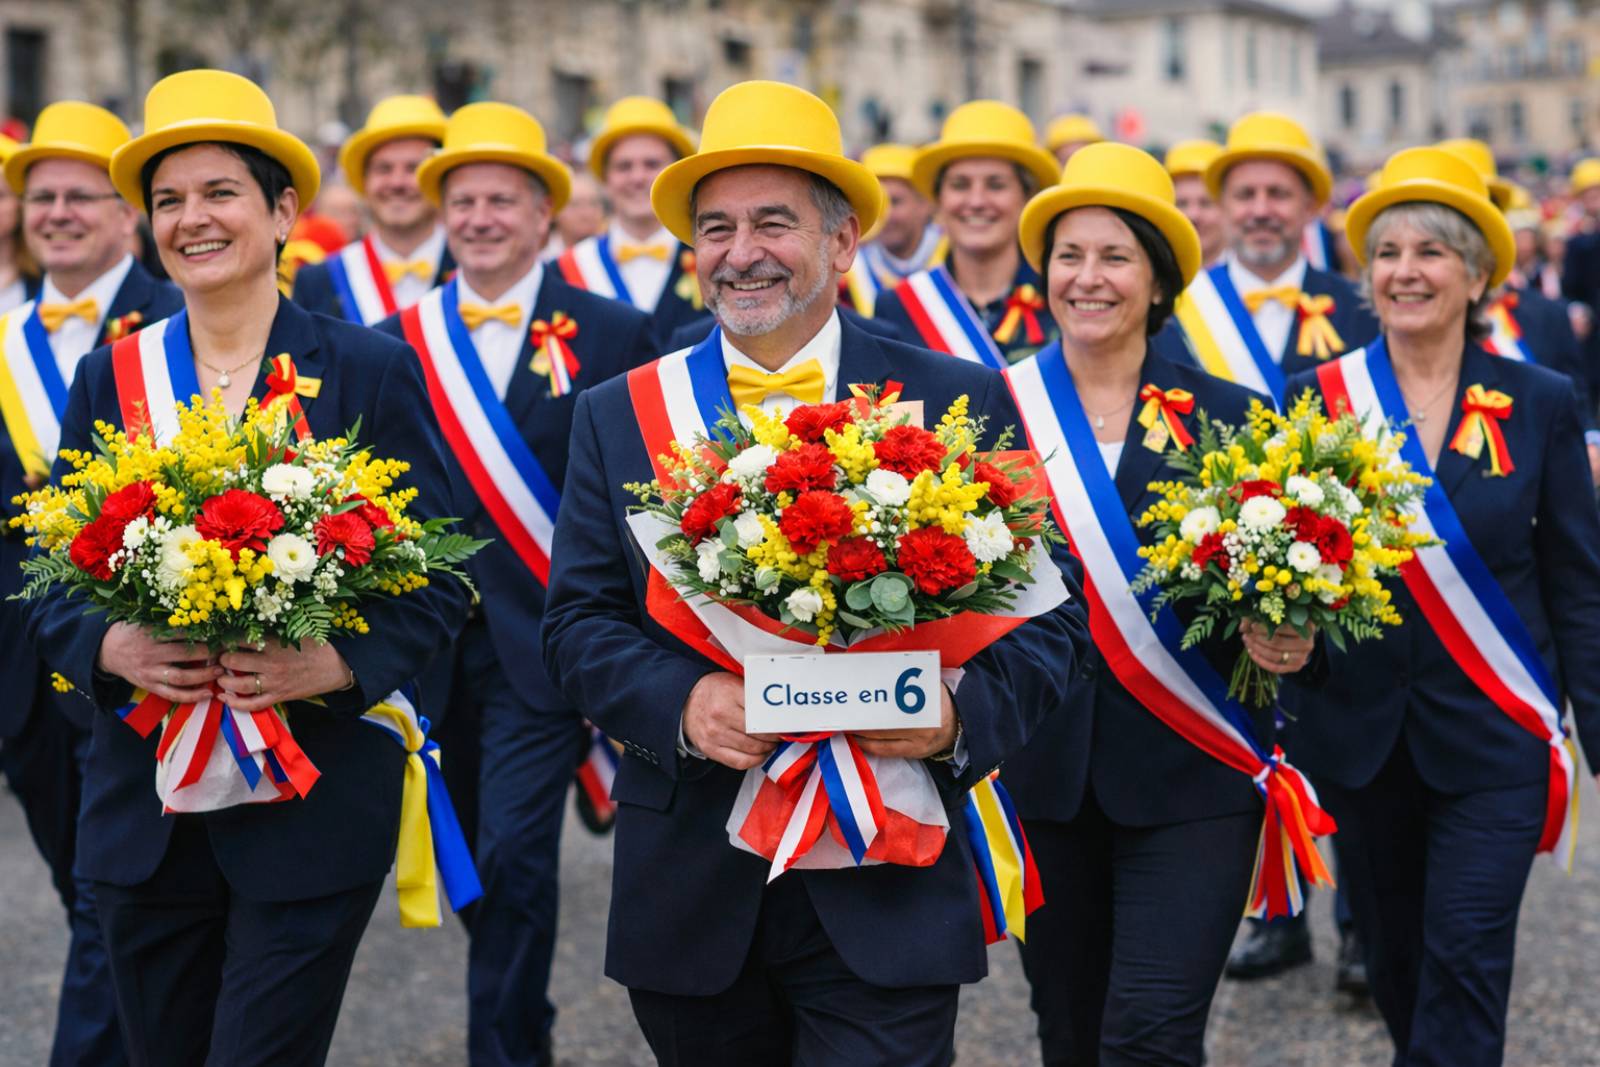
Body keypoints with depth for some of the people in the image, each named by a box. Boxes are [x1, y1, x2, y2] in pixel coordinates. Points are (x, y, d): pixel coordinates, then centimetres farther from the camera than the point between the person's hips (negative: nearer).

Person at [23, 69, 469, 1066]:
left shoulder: (373, 371, -2)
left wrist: (335, 664, -19)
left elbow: (439, 583, -2)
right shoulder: (108, 378, 7)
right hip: (144, 814, 4)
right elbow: (52, 586, 8)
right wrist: (112, 647, -13)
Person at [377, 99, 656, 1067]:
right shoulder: (400, 341, 5)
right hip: (435, 647, 4)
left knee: (515, 860, -9)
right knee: (479, 865, 15)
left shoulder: (612, 334, -3)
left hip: (545, 647, -4)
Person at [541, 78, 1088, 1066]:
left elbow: (1048, 615, 0)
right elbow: (579, 622, 3)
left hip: (885, 904, -2)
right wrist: (681, 701, -16)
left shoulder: (959, 403, 1)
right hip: (691, 899, 2)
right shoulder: (620, 415, 7)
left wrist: (962, 714, -19)